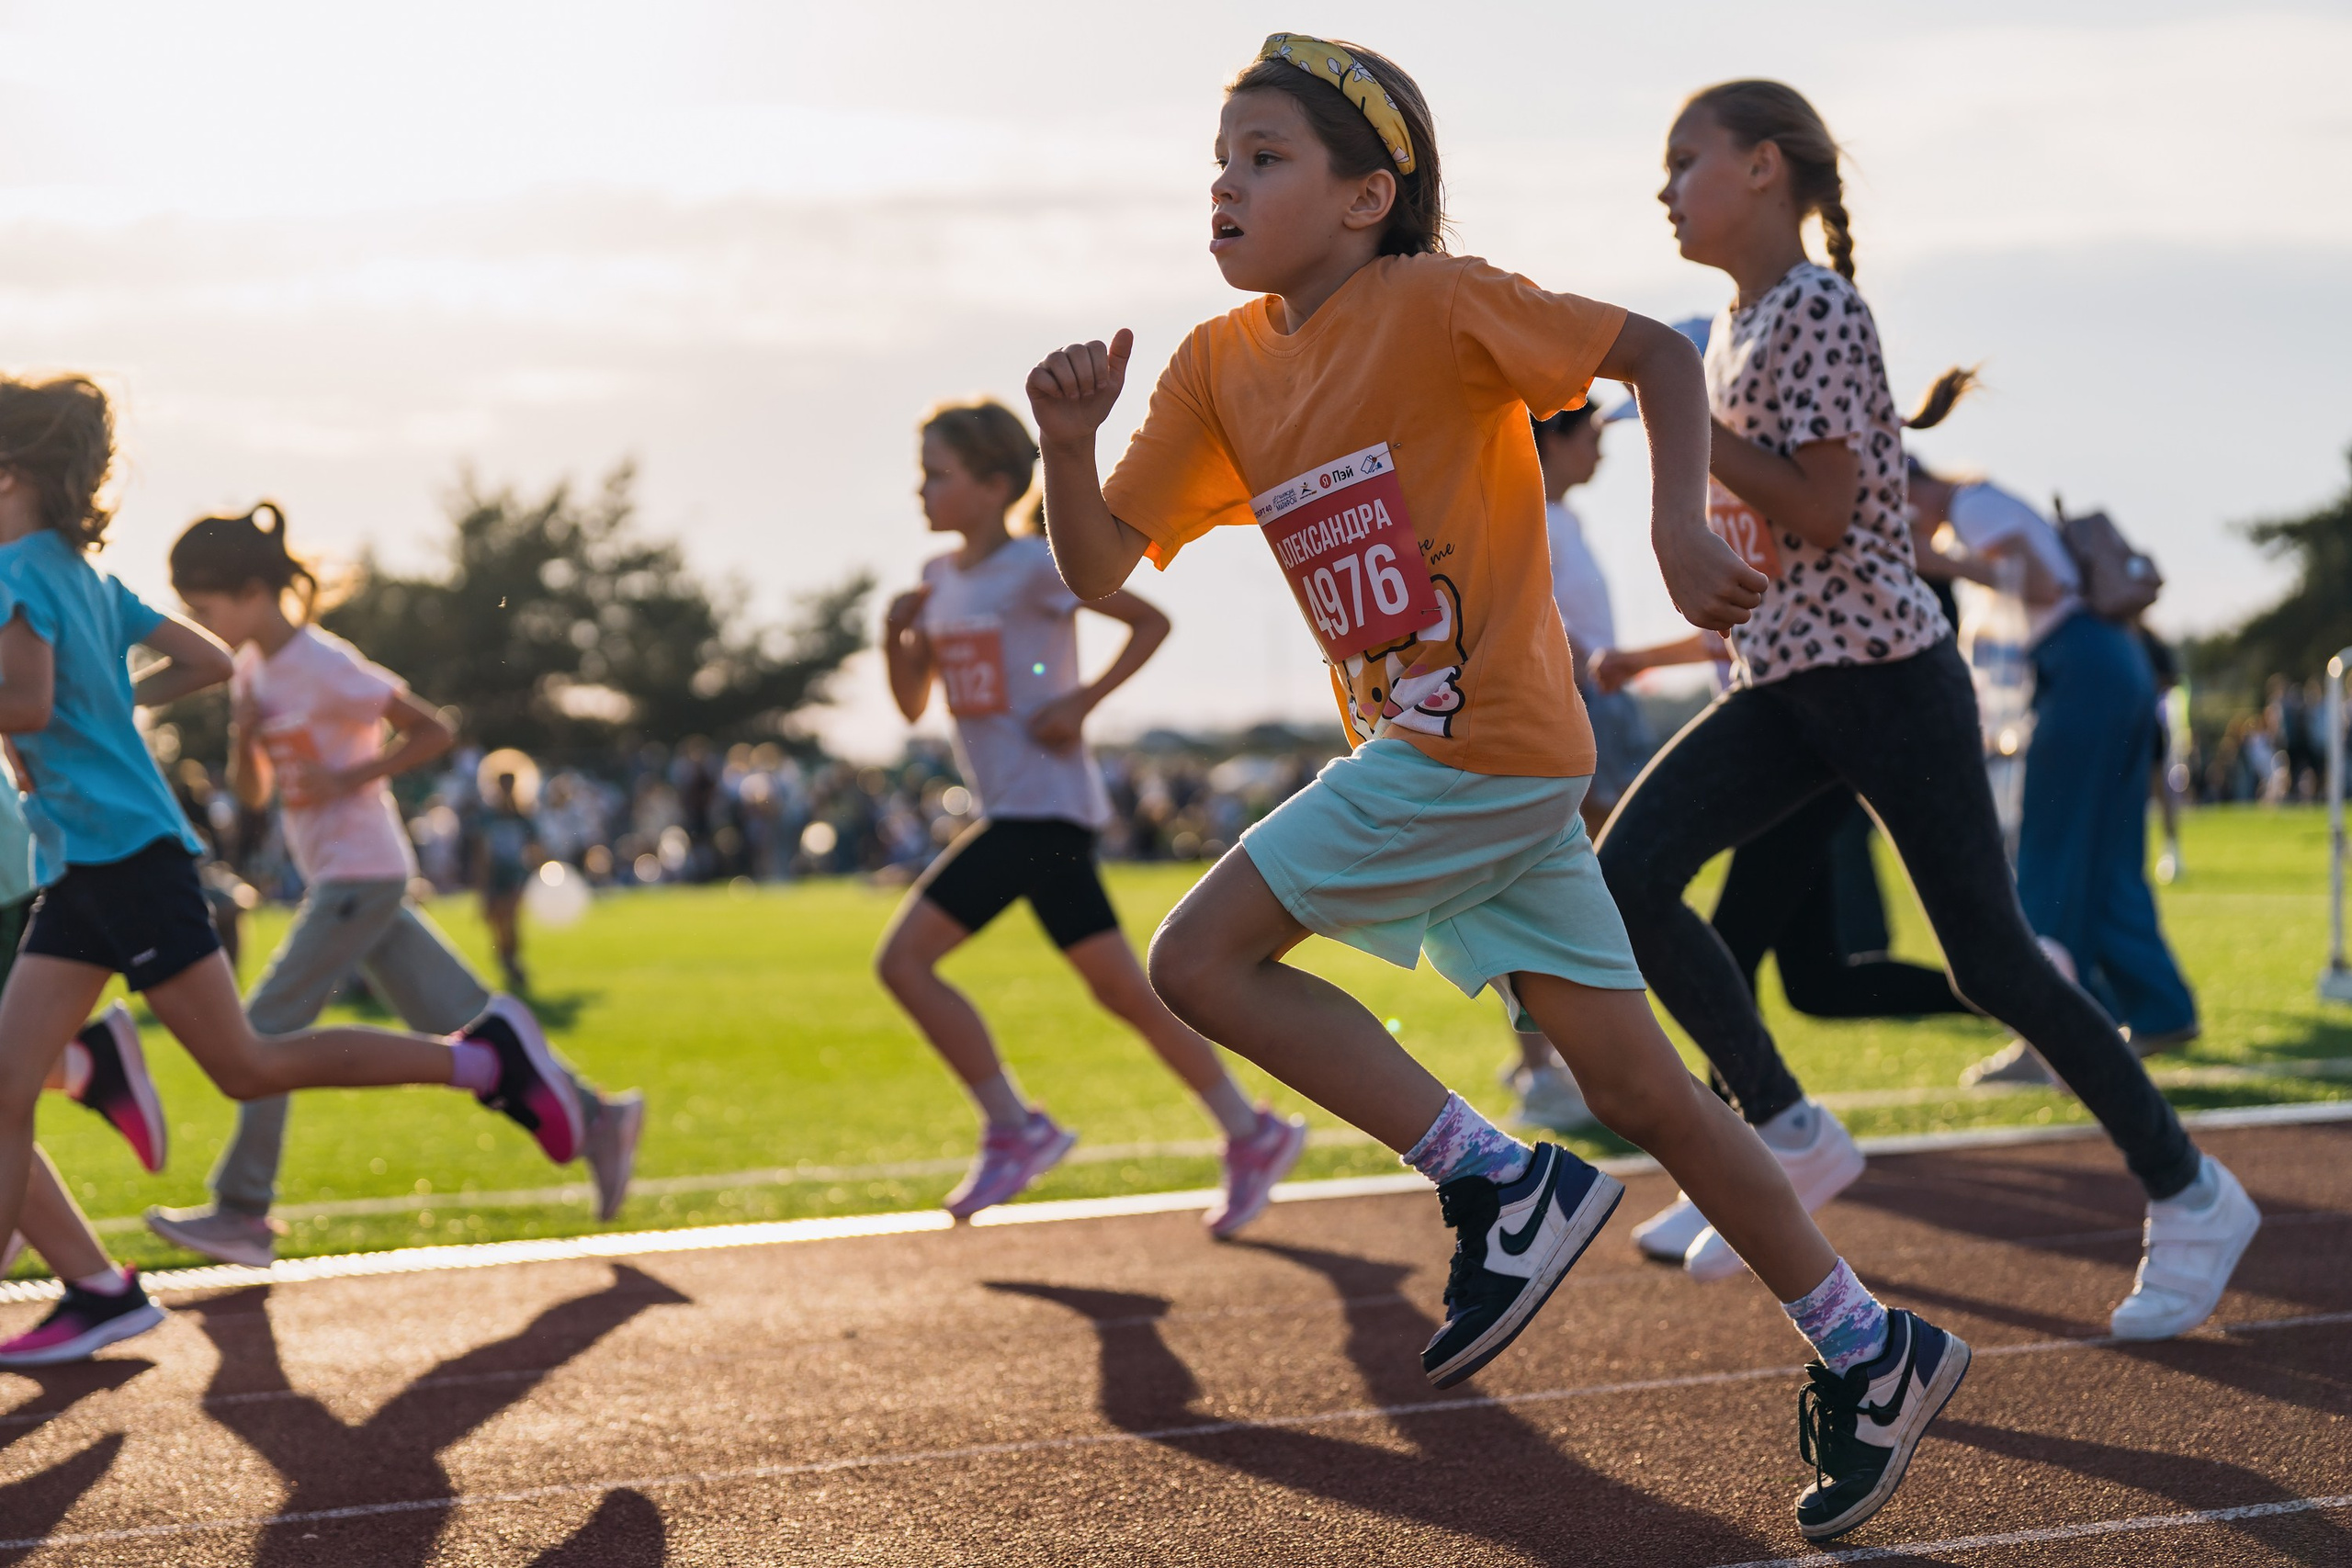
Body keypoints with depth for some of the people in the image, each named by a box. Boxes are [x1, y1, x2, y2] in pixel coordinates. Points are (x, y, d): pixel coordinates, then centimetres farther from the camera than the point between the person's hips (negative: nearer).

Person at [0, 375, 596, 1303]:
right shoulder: (85, 574, 16)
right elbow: (209, 661, 22)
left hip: (123, 853, -10)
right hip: (80, 873, 10)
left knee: (245, 1068, -5)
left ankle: (481, 1058, 1)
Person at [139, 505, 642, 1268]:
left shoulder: (325, 668, -16)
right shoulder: (254, 670, 10)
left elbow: (433, 732, -15)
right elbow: (252, 793, 15)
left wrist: (346, 779, -19)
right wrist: (243, 738, -5)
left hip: (361, 875, -9)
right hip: (337, 880, 9)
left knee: (267, 1028, -8)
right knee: (457, 1024, 8)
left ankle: (242, 1212, -3)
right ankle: (594, 1118, 12)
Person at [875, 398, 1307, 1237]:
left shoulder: (1035, 567, -10)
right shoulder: (940, 578, 14)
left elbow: (1151, 620, -8)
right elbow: (913, 704, 17)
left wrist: (1083, 701, -14)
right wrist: (896, 635, -1)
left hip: (1043, 811, -8)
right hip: (1009, 813, 8)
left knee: (904, 957, -11)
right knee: (1121, 988, 9)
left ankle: (1012, 1128, -4)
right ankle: (1253, 1134, 15)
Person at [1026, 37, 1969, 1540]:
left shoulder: (1436, 302, -10)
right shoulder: (1221, 366, 11)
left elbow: (1660, 351, -10)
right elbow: (1099, 568, 8)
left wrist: (1679, 525, -23)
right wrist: (1069, 440, -10)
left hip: (1484, 743, -8)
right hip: (1425, 754, 8)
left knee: (1200, 956, -10)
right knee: (1639, 1088, 8)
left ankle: (1506, 1187, -6)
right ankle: (1870, 1351, 15)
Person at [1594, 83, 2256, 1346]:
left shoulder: (1818, 308, -13)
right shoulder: (1733, 329, 13)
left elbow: (1825, 512, -21)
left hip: (1884, 672, -8)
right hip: (1778, 683, 8)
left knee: (1990, 961, -5)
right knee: (1626, 875, -8)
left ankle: (2190, 1196, 10)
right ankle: (1789, 1136, 3)